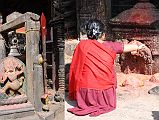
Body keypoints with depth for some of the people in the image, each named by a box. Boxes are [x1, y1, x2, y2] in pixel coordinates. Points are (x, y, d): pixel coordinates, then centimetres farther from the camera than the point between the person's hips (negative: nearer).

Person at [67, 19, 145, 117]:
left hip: (86, 88, -1)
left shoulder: (82, 45, -6)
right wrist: (138, 47, 33)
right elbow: (126, 47, 11)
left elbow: (75, 68, 3)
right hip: (105, 89, 1)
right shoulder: (110, 46, -6)